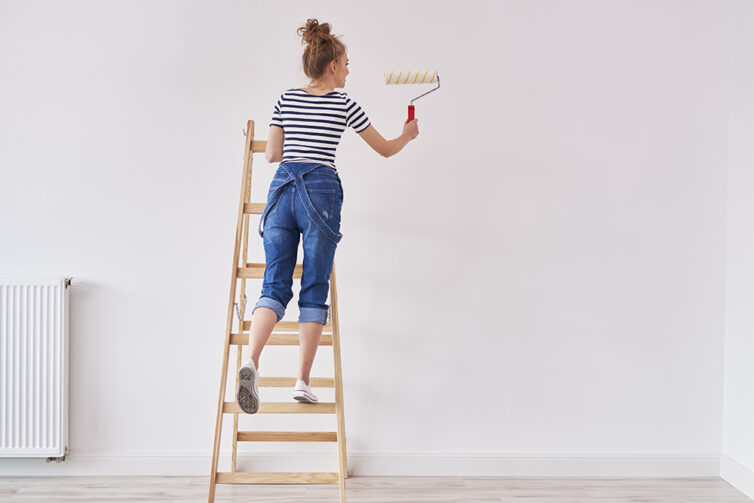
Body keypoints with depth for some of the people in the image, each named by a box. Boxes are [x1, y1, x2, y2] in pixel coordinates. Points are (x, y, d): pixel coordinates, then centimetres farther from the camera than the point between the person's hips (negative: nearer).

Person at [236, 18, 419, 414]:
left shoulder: (285, 99, 13)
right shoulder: (343, 103, 4)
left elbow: (271, 155, 15)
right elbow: (385, 149, 13)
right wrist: (407, 135, 34)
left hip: (281, 189, 3)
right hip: (321, 191, -3)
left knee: (274, 285, 1)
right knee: (314, 289, 2)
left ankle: (251, 361, -24)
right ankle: (303, 382, 1)